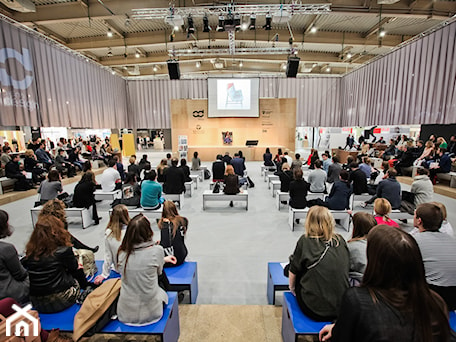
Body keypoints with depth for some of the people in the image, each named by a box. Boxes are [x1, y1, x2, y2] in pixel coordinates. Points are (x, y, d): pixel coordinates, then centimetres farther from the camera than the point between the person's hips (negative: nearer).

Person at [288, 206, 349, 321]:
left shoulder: (305, 241, -12)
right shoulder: (341, 240, -2)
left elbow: (293, 272, -5)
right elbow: (347, 268, 11)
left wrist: (292, 288, 16)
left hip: (314, 310, -4)